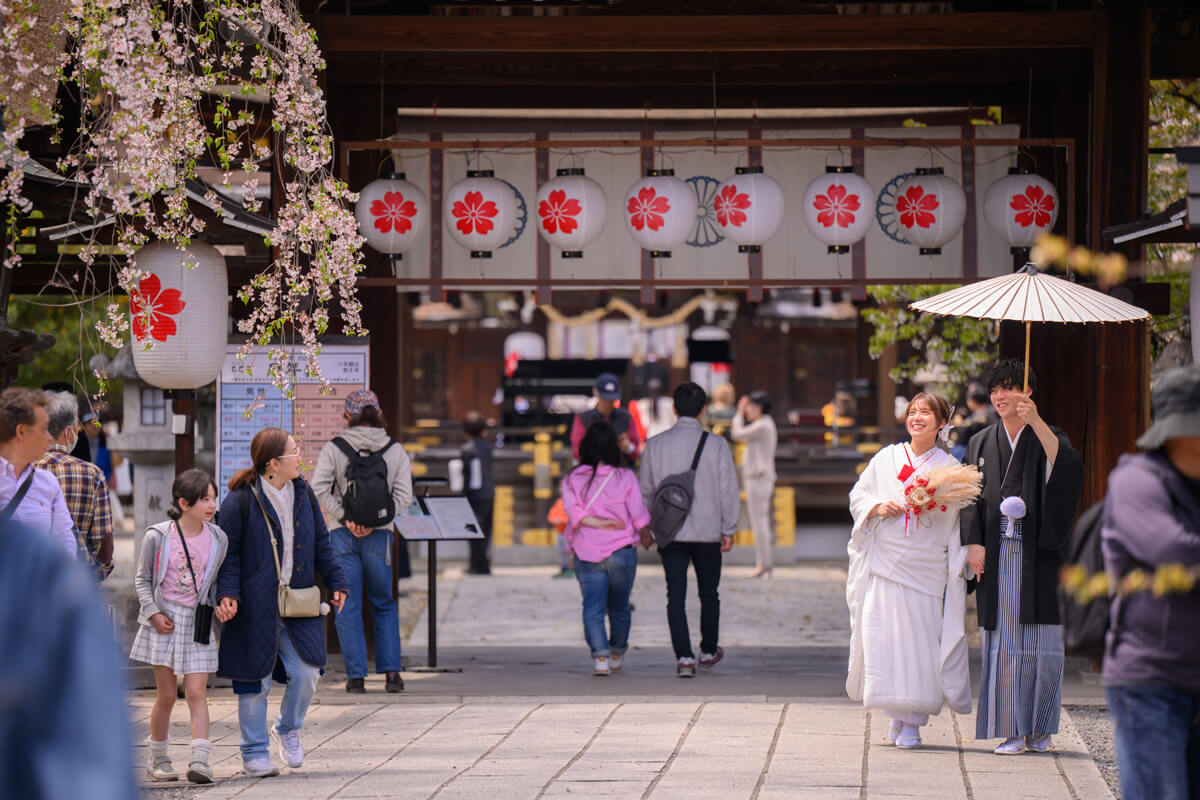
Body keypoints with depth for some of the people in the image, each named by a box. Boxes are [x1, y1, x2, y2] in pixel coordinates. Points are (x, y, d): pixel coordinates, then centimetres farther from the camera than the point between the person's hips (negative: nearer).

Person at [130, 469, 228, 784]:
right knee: (166, 695, 3)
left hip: (198, 621, 2)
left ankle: (200, 760, -14)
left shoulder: (217, 539, 2)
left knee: (196, 692, -7)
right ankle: (158, 759, 18)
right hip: (165, 621, -2)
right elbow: (143, 579, 3)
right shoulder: (158, 536, -6)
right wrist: (154, 613, -8)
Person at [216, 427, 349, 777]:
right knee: (254, 679, 2)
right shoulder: (240, 501, -9)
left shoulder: (303, 494, 8)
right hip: (255, 606, -4)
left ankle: (288, 729, 25)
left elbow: (321, 543, 18)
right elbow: (228, 554, -6)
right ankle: (254, 753, 15)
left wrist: (336, 581, 14)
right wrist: (228, 594, -17)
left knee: (306, 673, -4)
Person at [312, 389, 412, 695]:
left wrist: (345, 518, -10)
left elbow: (318, 489, -12)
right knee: (384, 604, 14)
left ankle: (356, 675, 2)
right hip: (379, 534, 1)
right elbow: (403, 496, -4)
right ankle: (391, 671, 7)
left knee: (348, 606, 5)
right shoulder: (395, 450, 2)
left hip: (342, 535, -1)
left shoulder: (333, 449, -3)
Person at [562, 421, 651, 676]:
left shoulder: (572, 480, -2)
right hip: (622, 551, 0)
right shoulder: (625, 477, -6)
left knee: (592, 608, -1)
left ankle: (600, 656, -19)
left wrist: (599, 523, -11)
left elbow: (575, 514, -14)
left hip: (587, 552, 0)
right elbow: (639, 517, -5)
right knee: (619, 606, 17)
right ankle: (617, 654, 34)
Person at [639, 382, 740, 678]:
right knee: (709, 594, 16)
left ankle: (684, 657, -10)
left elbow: (646, 489, 6)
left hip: (670, 532, 1)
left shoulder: (655, 445, -1)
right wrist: (729, 529, 1)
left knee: (676, 596, 1)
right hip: (708, 531, 0)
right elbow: (728, 490, -6)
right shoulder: (716, 445, -7)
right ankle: (709, 651, 28)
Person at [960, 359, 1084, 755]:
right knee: (1003, 640, -2)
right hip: (997, 555, 2)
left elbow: (1068, 465, -18)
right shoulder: (981, 444, 14)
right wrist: (974, 542, -3)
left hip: (1038, 555, -2)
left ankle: (1039, 728, 5)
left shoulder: (1046, 438, 4)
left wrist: (1036, 422, -27)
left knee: (1040, 642, -3)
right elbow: (971, 498, 10)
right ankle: (1012, 730, 1)